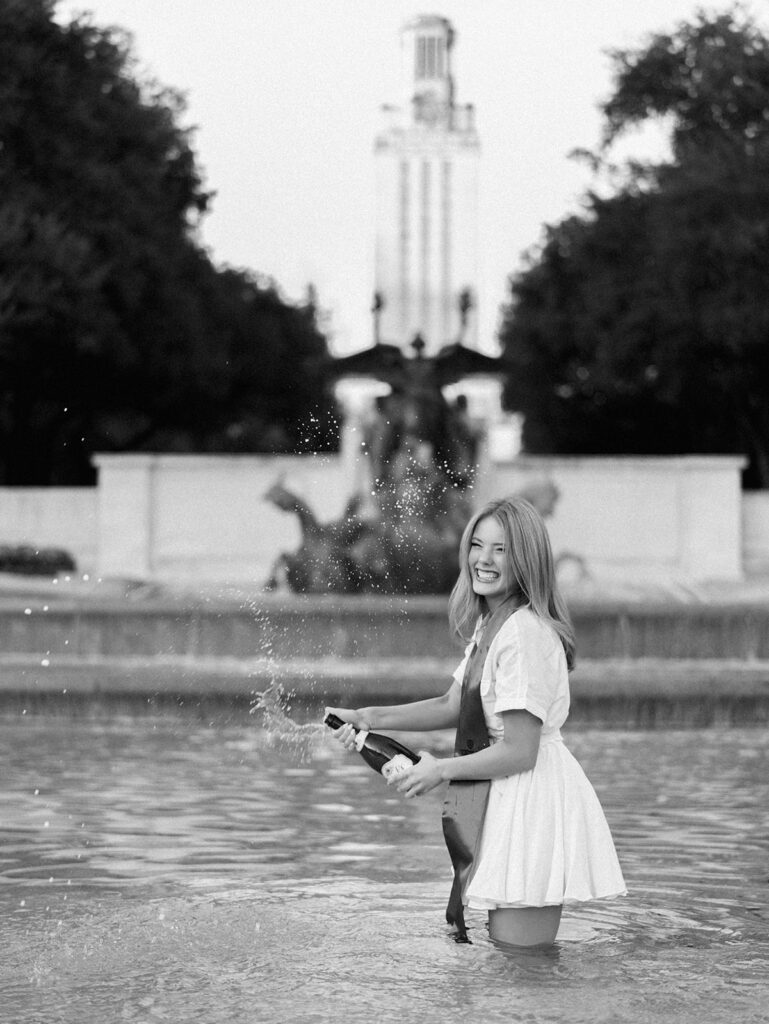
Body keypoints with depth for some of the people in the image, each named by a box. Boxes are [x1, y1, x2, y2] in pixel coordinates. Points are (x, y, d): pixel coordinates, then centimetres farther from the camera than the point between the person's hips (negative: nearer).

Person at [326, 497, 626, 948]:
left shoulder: (524, 632, -21)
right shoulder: (491, 623, 12)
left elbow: (519, 753, -21)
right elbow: (453, 707, 18)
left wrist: (440, 770, -8)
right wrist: (370, 718, 8)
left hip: (531, 804, -11)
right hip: (506, 806, 11)